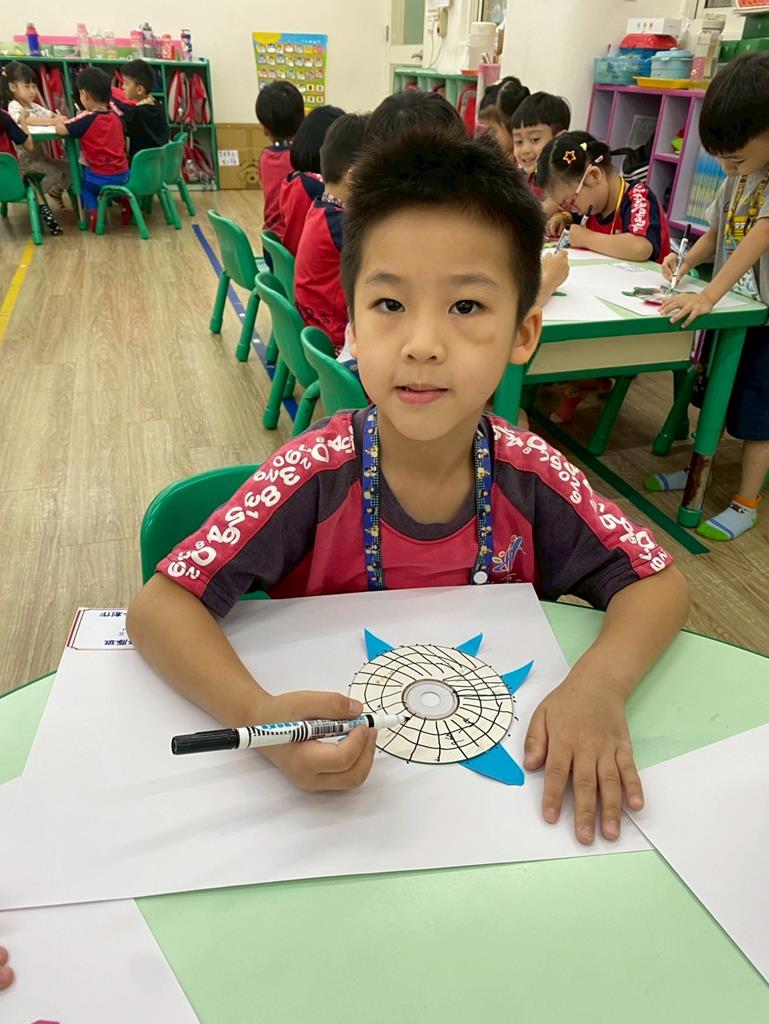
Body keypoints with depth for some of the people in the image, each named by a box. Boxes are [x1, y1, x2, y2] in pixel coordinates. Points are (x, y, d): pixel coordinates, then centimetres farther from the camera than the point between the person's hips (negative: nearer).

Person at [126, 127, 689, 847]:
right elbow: (157, 606, -21)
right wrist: (261, 718, -39)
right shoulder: (316, 475, -22)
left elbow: (659, 581, -5)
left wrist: (599, 682, -26)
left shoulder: (530, 475, -14)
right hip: (334, 761, -1)